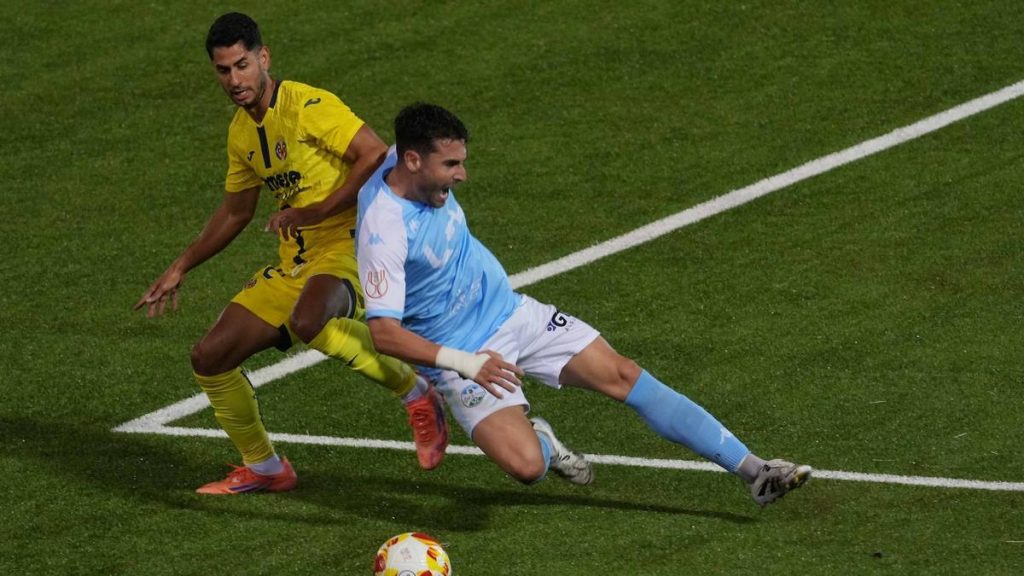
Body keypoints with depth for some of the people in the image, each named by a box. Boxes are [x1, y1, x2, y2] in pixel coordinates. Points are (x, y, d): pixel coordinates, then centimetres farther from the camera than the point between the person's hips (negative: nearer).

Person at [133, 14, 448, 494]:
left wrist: (315, 212, -22)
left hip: (345, 248, -8)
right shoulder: (241, 132, 13)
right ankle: (263, 468, 22)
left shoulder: (308, 106, -12)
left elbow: (377, 156, -20)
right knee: (209, 358, 1)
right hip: (293, 265, 8)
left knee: (307, 323, -40)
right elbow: (236, 210, 27)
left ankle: (416, 392, -19)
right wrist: (181, 268, 26)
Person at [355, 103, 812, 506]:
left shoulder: (408, 163, -6)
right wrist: (464, 363, -41)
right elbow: (384, 333, -33)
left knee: (625, 377, -5)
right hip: (461, 352, -7)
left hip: (511, 311, 7)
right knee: (526, 466, -24)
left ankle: (752, 470, -1)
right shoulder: (383, 232, -30)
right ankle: (541, 442, 15)